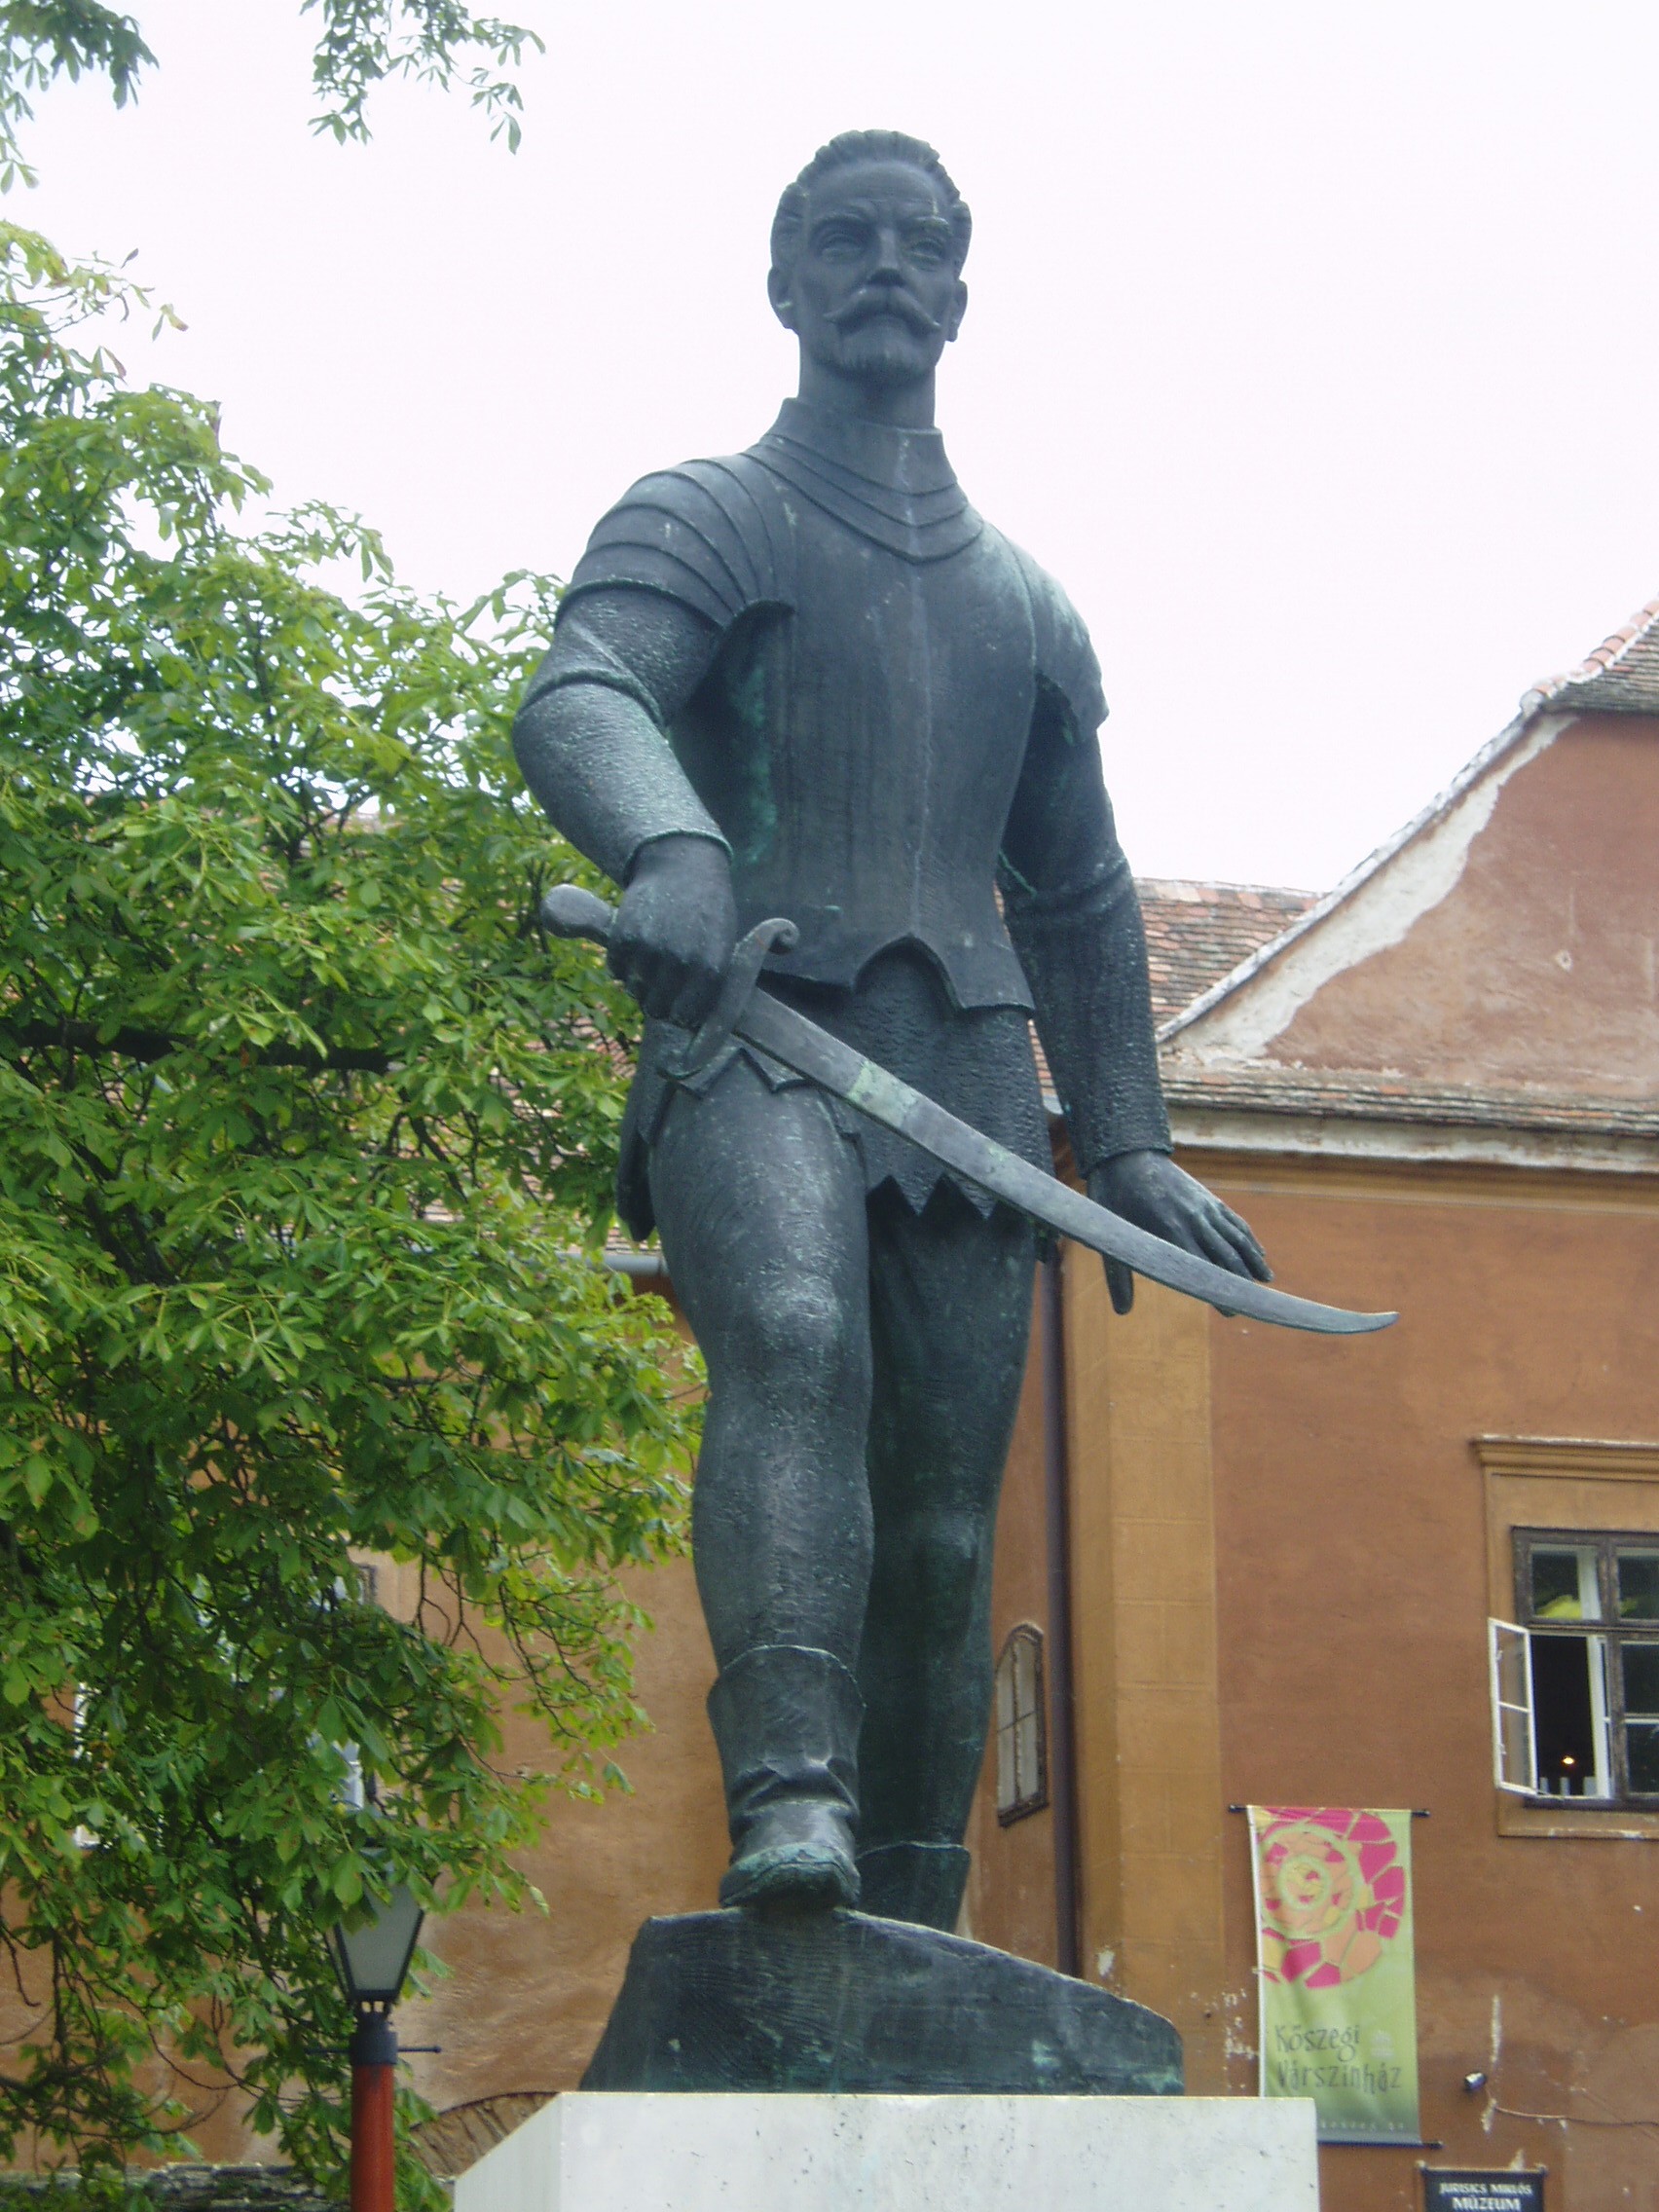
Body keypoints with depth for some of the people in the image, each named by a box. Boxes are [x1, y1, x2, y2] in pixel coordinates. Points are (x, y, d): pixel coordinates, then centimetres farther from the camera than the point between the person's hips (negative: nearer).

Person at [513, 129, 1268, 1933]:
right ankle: (787, 1800, -45)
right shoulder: (701, 521, 11)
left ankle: (913, 1946, 3)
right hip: (750, 1029, -4)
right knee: (797, 1343, -33)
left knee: (945, 1530, -2)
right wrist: (668, 846, -34)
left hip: (965, 1065, 5)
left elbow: (1079, 894, 30)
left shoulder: (1027, 605, 27)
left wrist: (1126, 1144, 21)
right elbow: (577, 705, -11)